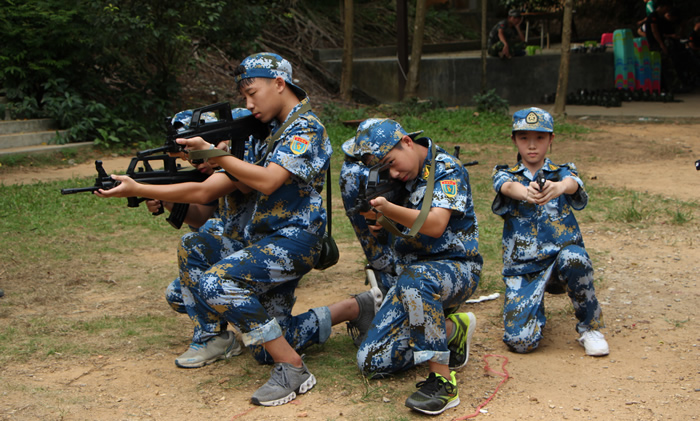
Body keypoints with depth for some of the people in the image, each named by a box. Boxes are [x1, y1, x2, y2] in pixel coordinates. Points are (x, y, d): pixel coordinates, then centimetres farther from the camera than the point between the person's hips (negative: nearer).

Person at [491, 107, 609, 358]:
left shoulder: (561, 172, 6)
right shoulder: (506, 175, 5)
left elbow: (573, 184, -21)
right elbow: (509, 187, -22)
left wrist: (559, 187, -47)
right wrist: (525, 192, -47)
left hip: (560, 257, 0)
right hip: (522, 268, 0)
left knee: (572, 258, -37)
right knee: (520, 341, -17)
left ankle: (590, 327, -11)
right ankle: (534, 304, 19)